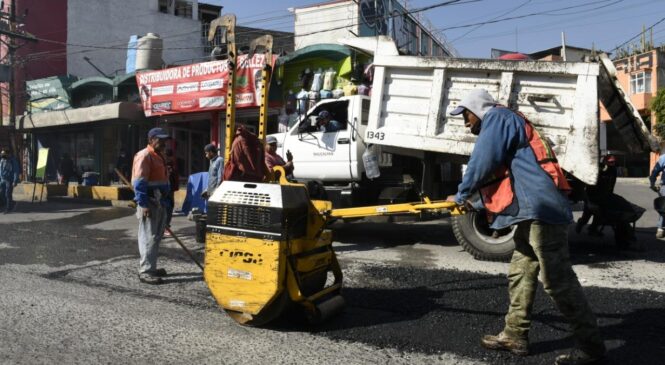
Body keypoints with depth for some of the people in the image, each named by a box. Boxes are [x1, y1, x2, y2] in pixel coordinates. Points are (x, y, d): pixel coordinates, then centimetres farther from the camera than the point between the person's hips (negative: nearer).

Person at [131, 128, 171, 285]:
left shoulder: (159, 156, 18)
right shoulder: (144, 156, -13)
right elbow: (139, 182, -20)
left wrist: (166, 202, 21)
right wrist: (143, 204, -24)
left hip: (160, 202, 10)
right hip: (149, 202, -10)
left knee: (156, 236, 15)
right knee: (148, 237, -8)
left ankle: (151, 267, 24)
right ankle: (145, 271, -5)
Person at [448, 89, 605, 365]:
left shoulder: (498, 118, -1)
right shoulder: (499, 125, 28)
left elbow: (482, 163, -9)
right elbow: (502, 176, 28)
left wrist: (461, 195, 4)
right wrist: (475, 203, 29)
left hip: (541, 209, -11)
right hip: (534, 210, 11)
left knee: (557, 280, -9)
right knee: (520, 275, 14)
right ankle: (515, 335, 22)